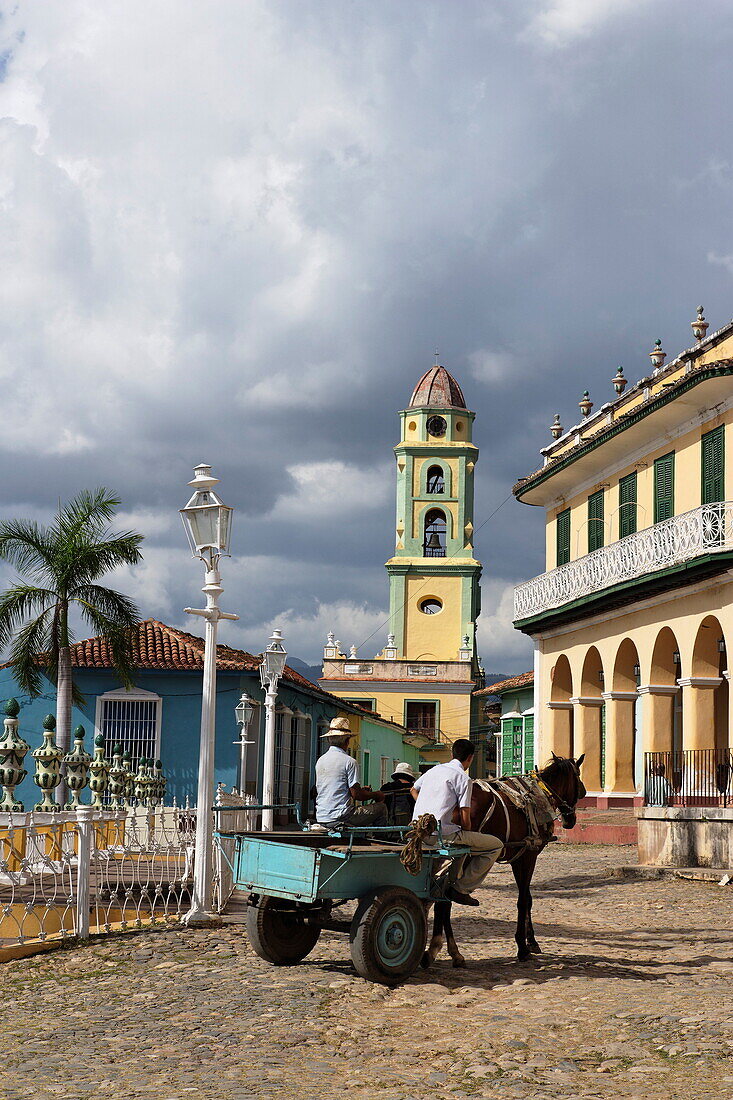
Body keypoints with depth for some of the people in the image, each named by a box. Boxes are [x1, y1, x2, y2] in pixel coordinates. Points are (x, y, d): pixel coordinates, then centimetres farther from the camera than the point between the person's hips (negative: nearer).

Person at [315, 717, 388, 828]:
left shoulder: (320, 761, 12)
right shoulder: (349, 761, -11)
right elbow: (356, 795, -12)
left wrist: (361, 790, 25)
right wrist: (375, 795, 7)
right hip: (340, 817, -8)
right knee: (381, 808, 6)